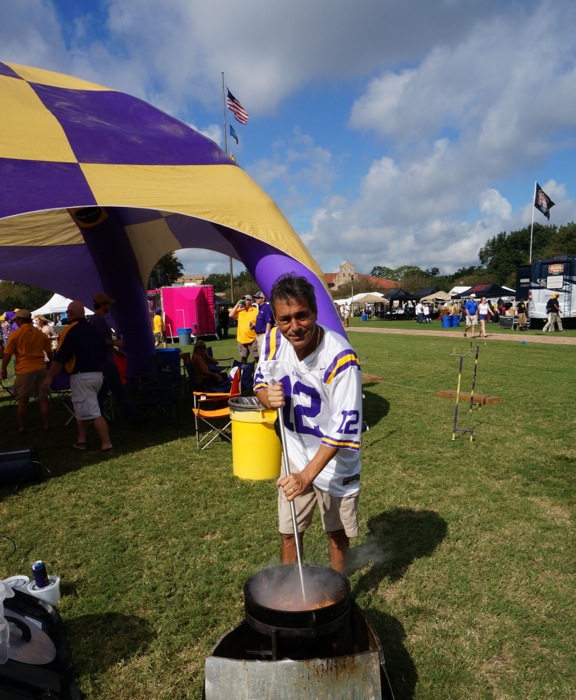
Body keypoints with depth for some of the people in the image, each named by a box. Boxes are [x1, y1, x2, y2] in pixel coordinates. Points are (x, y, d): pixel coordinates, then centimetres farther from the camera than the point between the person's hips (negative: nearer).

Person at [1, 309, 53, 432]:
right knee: (43, 398, 7)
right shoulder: (41, 334, 6)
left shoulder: (15, 334, -4)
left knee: (23, 400, 7)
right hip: (41, 369, 3)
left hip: (24, 371, -3)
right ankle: (46, 425, 11)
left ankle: (22, 427, 14)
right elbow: (49, 353, 13)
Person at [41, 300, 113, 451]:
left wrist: (49, 377, -7)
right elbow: (103, 355, 15)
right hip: (98, 375, 8)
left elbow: (60, 357, -14)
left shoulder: (70, 330, -10)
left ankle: (106, 444, -8)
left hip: (81, 376, -8)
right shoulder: (95, 330, 11)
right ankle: (82, 439, 25)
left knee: (93, 412, -6)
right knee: (82, 408, 20)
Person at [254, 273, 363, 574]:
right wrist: (267, 396, -22)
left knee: (337, 532, 19)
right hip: (295, 457, 4)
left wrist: (308, 475, -29)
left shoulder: (340, 358, -30)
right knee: (288, 533, 17)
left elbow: (345, 425, -27)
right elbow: (260, 382, 3)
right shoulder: (274, 340, -14)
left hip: (335, 460, -4)